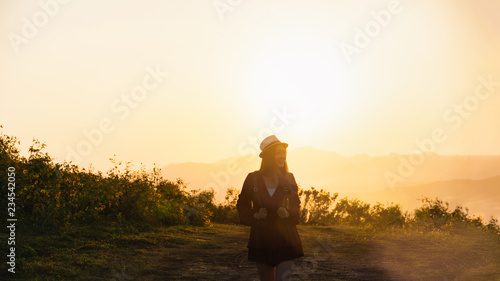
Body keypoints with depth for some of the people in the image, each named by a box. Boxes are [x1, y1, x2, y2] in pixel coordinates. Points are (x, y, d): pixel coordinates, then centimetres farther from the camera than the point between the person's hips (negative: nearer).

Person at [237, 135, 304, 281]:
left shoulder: (288, 179, -1)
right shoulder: (253, 179, -4)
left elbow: (296, 205, 12)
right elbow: (242, 204, 10)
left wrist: (288, 213, -9)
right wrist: (254, 215, -8)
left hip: (285, 237, -1)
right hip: (261, 238, 1)